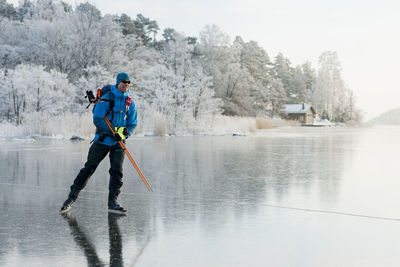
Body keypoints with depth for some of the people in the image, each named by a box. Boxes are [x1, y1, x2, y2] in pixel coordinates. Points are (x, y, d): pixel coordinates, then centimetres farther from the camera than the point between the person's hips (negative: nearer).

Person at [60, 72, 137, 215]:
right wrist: (114, 131, -19)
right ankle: (72, 197, 9)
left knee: (117, 170, -6)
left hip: (118, 143, 4)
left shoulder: (130, 103, 5)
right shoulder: (106, 99, -9)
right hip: (102, 139, -3)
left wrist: (125, 133, -11)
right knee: (89, 168, -1)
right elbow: (97, 120, -13)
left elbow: (133, 124, 9)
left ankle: (113, 202, 1)